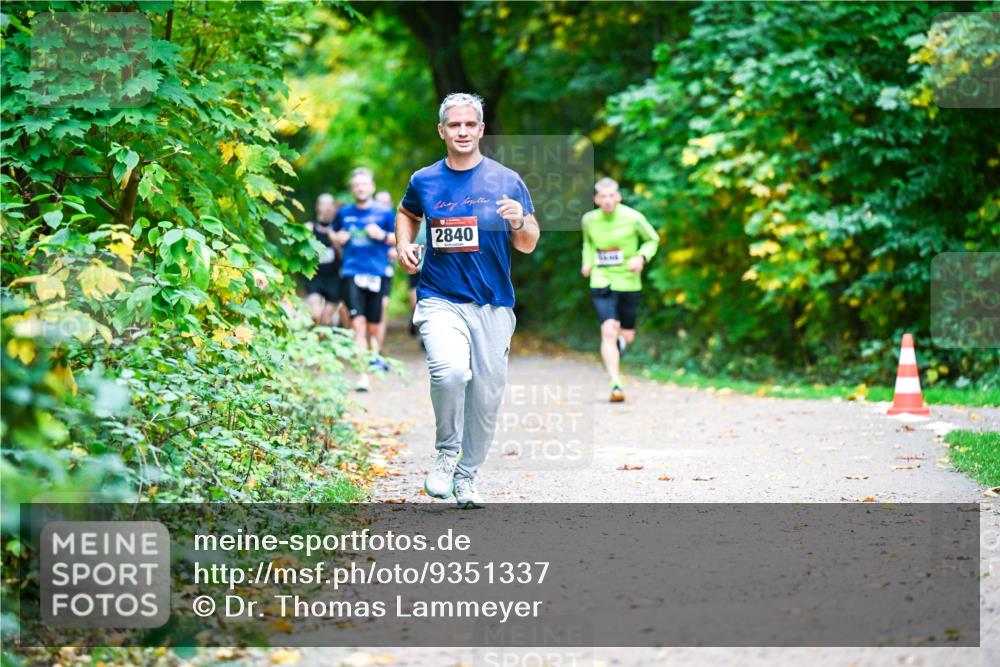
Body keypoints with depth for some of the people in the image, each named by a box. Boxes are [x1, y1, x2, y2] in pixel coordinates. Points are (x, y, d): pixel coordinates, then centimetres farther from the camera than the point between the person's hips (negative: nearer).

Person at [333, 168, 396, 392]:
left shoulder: (384, 212, 4)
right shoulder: (344, 213, 9)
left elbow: (399, 238, 8)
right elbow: (336, 236, 25)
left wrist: (383, 235, -10)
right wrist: (338, 239, 3)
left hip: (376, 273, 0)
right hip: (352, 273, 0)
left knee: (373, 328, 8)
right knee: (358, 324, -12)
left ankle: (374, 356, 39)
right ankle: (362, 376, -14)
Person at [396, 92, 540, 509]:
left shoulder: (506, 181, 2)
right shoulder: (424, 181, 4)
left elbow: (528, 245, 4)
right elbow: (406, 214, 27)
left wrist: (520, 223, -18)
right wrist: (404, 245, 7)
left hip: (494, 305, 2)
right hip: (440, 300, -1)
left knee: (487, 395, 5)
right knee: (450, 370, -27)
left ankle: (467, 476, 24)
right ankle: (447, 451, -3)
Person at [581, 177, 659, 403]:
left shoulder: (633, 218, -10)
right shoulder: (589, 220, -2)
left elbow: (653, 240, 4)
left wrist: (641, 257, -14)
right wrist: (587, 261, 2)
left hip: (629, 283, 0)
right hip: (601, 283, 0)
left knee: (628, 337, 9)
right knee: (608, 331, -17)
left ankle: (620, 339, 48)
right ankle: (616, 384, -16)